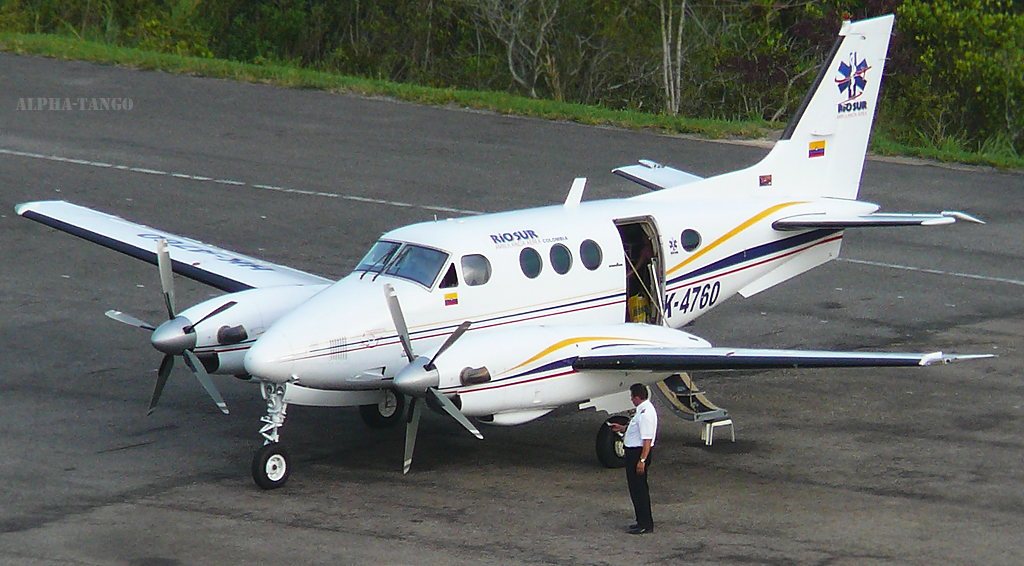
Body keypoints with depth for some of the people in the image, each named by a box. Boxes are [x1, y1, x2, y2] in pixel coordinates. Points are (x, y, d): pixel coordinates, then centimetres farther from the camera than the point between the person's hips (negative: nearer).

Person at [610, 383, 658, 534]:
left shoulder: (645, 413, -23)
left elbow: (647, 440, -26)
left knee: (639, 488, -6)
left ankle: (645, 525, -2)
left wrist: (642, 461, -27)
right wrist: (622, 428, 37)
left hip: (639, 452, -11)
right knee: (636, 488, 18)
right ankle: (642, 521, 26)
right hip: (633, 452, 11)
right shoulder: (643, 409, 11)